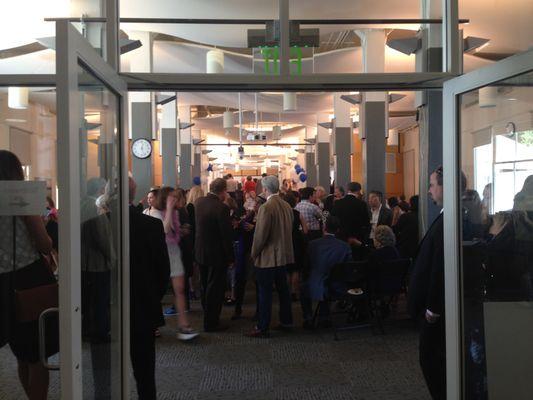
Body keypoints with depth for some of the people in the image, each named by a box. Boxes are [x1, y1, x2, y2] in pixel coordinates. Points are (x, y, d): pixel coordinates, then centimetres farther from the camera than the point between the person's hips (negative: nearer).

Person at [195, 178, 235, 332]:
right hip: (217, 254, -7)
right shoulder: (221, 208, -23)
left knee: (206, 287, 20)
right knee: (215, 289, 5)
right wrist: (230, 257, -10)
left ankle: (208, 317, 34)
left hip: (201, 253, 7)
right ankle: (211, 323, 12)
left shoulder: (199, 202, -2)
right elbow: (227, 235, -19)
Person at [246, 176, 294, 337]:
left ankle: (262, 328, 5)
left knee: (265, 293, -1)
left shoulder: (266, 208, -20)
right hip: (284, 255, 8)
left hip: (268, 257, -8)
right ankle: (286, 321, 28)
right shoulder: (287, 206, 5)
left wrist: (254, 253, -6)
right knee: (283, 288, 18)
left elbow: (260, 235, -19)